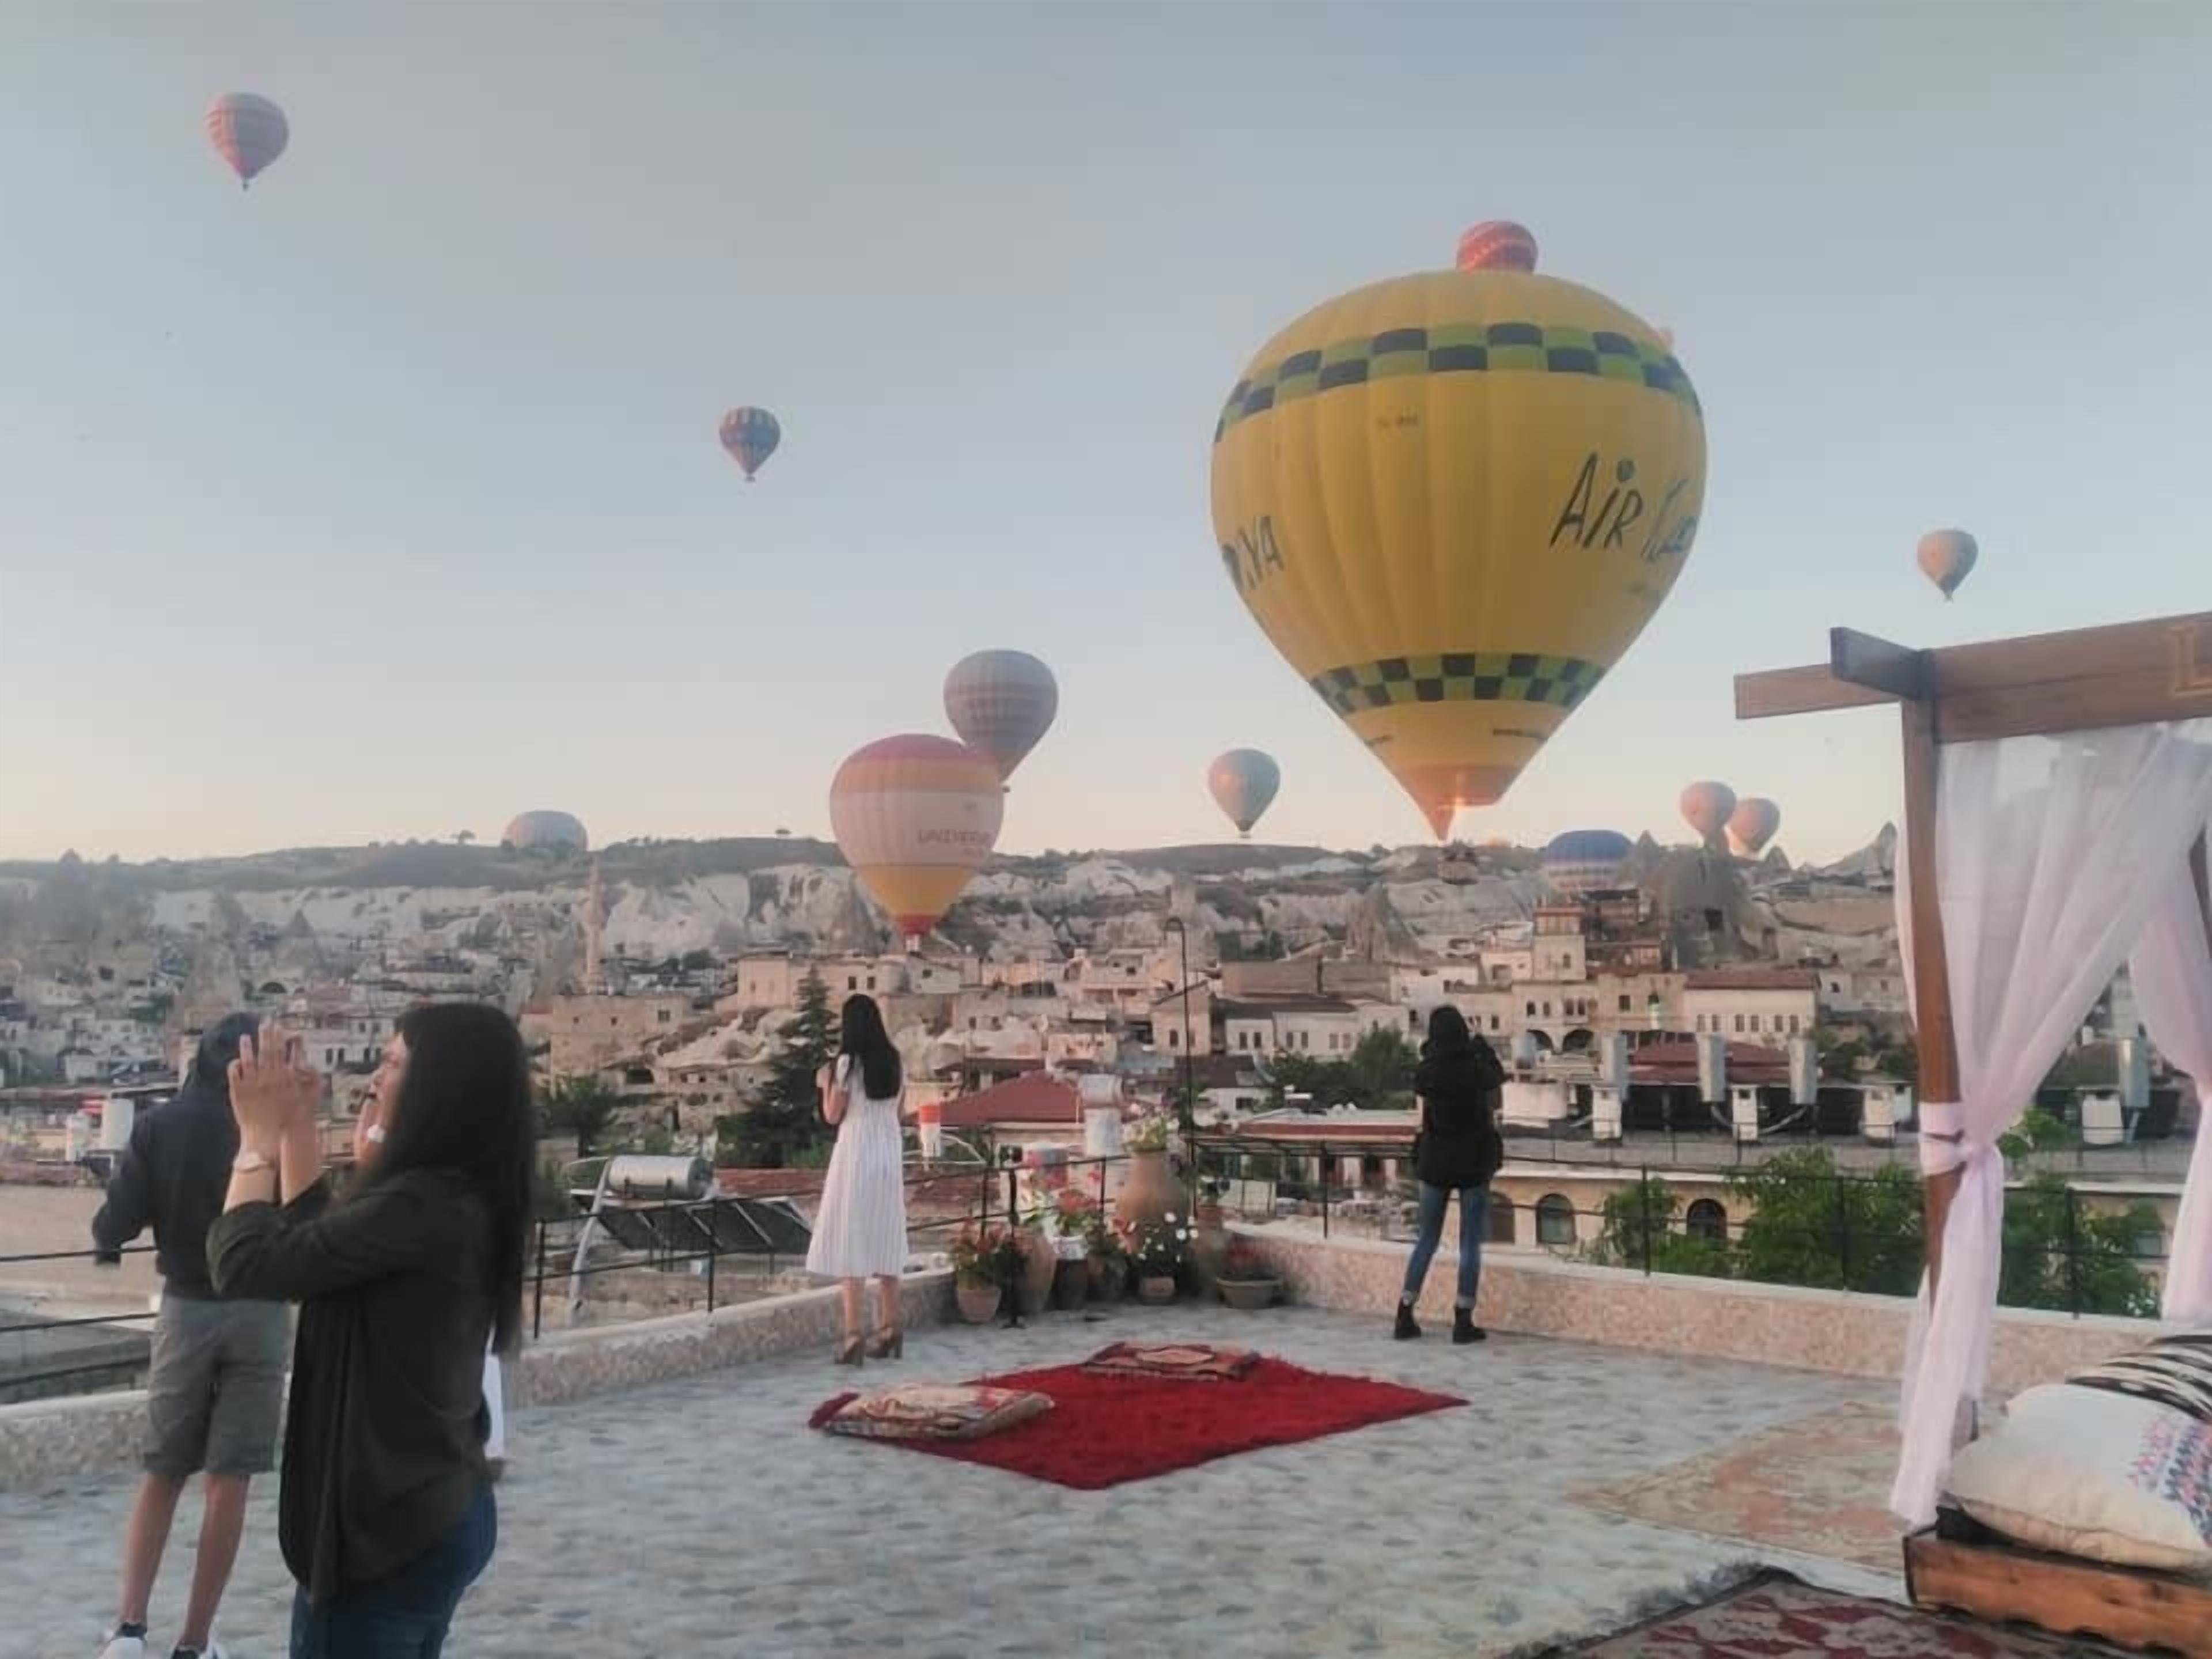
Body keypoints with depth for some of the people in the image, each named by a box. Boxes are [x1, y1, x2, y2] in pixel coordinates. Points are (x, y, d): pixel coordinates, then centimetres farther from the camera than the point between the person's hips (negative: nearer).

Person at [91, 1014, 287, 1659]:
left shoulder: (161, 1125, -3)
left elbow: (115, 1225, -6)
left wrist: (106, 1242, 16)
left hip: (187, 1308, 1)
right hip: (259, 1310, -1)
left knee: (162, 1474, 15)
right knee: (230, 1481, 6)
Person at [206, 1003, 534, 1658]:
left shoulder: (422, 1204, -25)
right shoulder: (463, 1198, 5)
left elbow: (243, 1262, -20)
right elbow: (316, 1240, 19)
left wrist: (260, 1132, -7)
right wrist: (295, 1123, 12)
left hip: (388, 1529, -9)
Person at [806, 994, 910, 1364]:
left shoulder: (848, 1062, -10)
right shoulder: (893, 1061, 7)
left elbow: (833, 1115, -5)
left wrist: (825, 1084, 11)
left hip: (857, 1153, -6)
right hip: (889, 1153, 6)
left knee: (851, 1240, -4)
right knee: (885, 1238, 12)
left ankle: (853, 1334, -9)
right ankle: (889, 1328, 15)